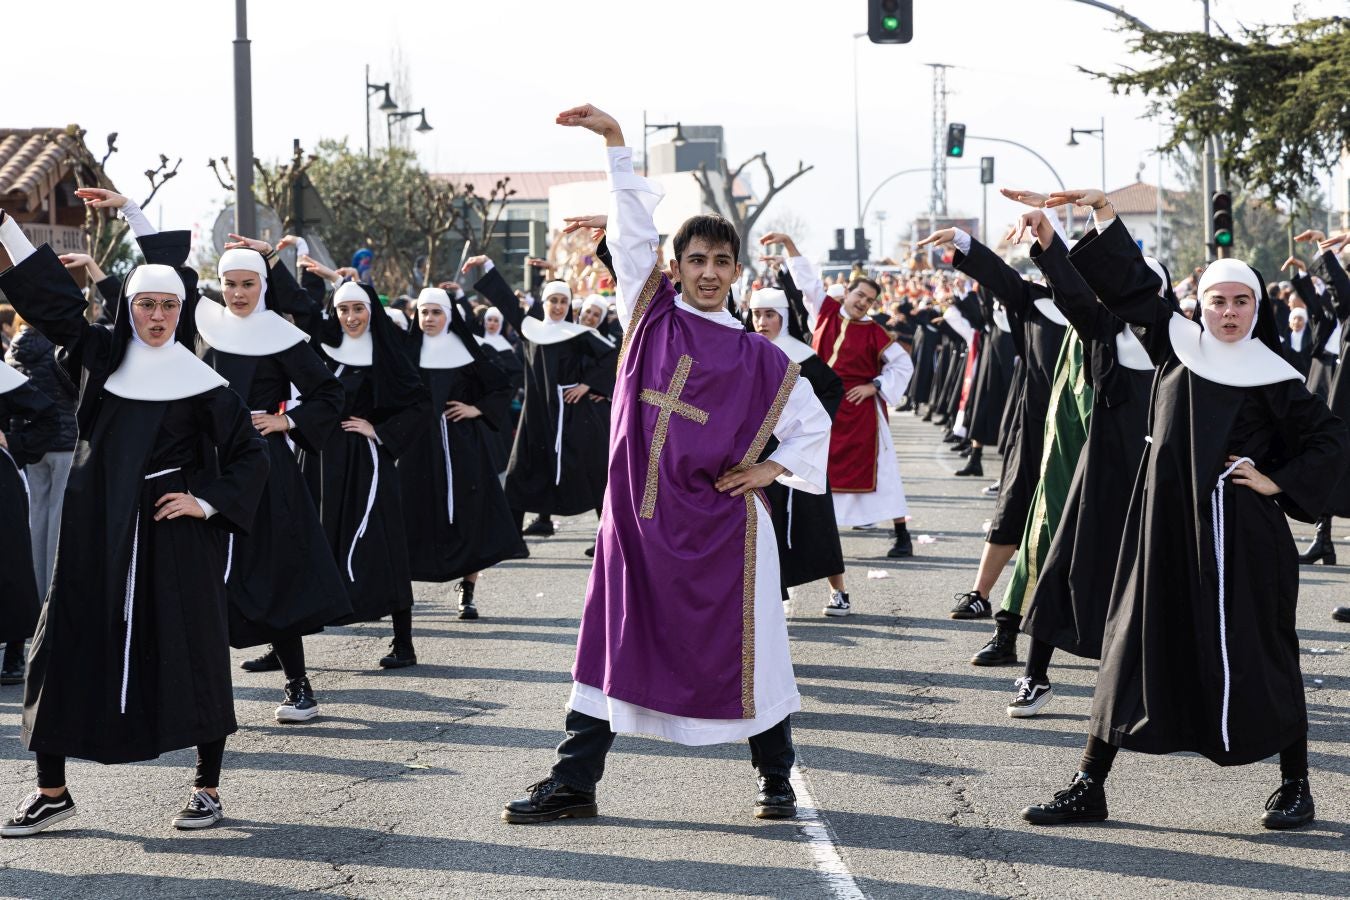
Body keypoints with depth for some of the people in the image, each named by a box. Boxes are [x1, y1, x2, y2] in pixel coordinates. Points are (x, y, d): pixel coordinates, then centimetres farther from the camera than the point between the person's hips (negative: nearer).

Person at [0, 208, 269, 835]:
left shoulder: (199, 382, -1)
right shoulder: (99, 354, 6)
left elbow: (248, 453, 3)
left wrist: (209, 501, -9)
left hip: (173, 533, -3)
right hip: (95, 530, 3)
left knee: (188, 652, 1)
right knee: (65, 644, 1)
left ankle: (208, 787, 13)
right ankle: (51, 790, 9)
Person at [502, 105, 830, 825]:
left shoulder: (757, 358, 2)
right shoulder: (650, 317, 5)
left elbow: (813, 424, 13)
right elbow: (632, 230, 2)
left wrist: (772, 469, -1)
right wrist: (614, 142, -2)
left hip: (721, 528, -1)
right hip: (639, 516, 1)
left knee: (743, 650, 3)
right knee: (612, 641, 4)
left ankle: (777, 779, 18)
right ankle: (573, 781, 8)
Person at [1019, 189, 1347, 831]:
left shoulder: (1273, 378, -2)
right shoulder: (1178, 343, 6)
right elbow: (1129, 284, 12)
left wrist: (1279, 483, -5)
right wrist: (1104, 214, 5)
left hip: (1240, 534, -3)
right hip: (1166, 524, 3)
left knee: (1254, 655, 2)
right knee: (1134, 645, 4)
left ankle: (1295, 785, 17)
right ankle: (1089, 787, 7)